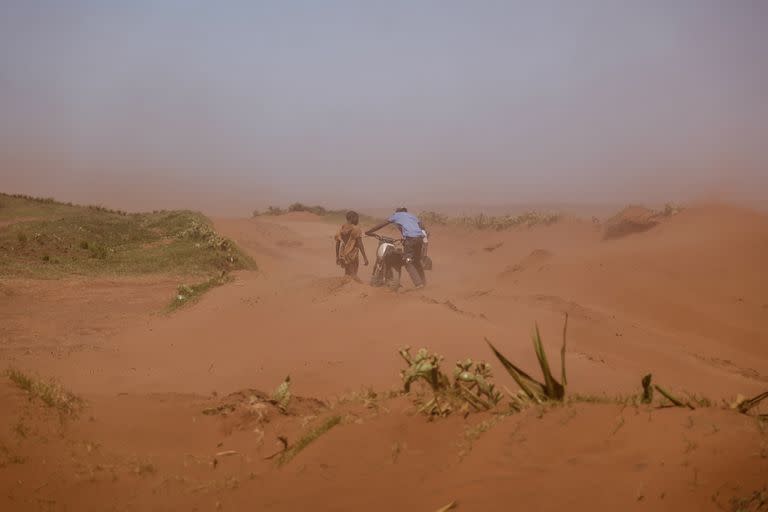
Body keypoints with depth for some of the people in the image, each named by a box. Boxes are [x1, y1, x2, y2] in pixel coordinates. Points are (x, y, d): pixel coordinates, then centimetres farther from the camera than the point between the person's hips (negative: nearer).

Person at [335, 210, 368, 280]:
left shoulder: (341, 228, 7)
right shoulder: (356, 229, -10)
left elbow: (337, 244, 10)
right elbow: (360, 245, -15)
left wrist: (337, 257, 18)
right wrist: (365, 258, -14)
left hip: (342, 255, 6)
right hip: (352, 255, -6)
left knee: (347, 275, 18)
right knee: (353, 275, -4)